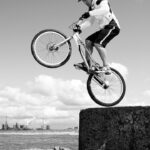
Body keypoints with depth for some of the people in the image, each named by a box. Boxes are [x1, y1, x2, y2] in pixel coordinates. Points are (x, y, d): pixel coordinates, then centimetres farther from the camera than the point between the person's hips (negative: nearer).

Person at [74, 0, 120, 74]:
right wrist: (80, 26, -9)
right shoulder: (91, 8, 18)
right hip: (104, 28, 9)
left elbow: (105, 10, -30)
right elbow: (89, 21, 9)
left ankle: (106, 67, -24)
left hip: (112, 27, -9)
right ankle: (87, 63, 1)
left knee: (98, 43, -24)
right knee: (88, 40, 0)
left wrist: (90, 13, -38)